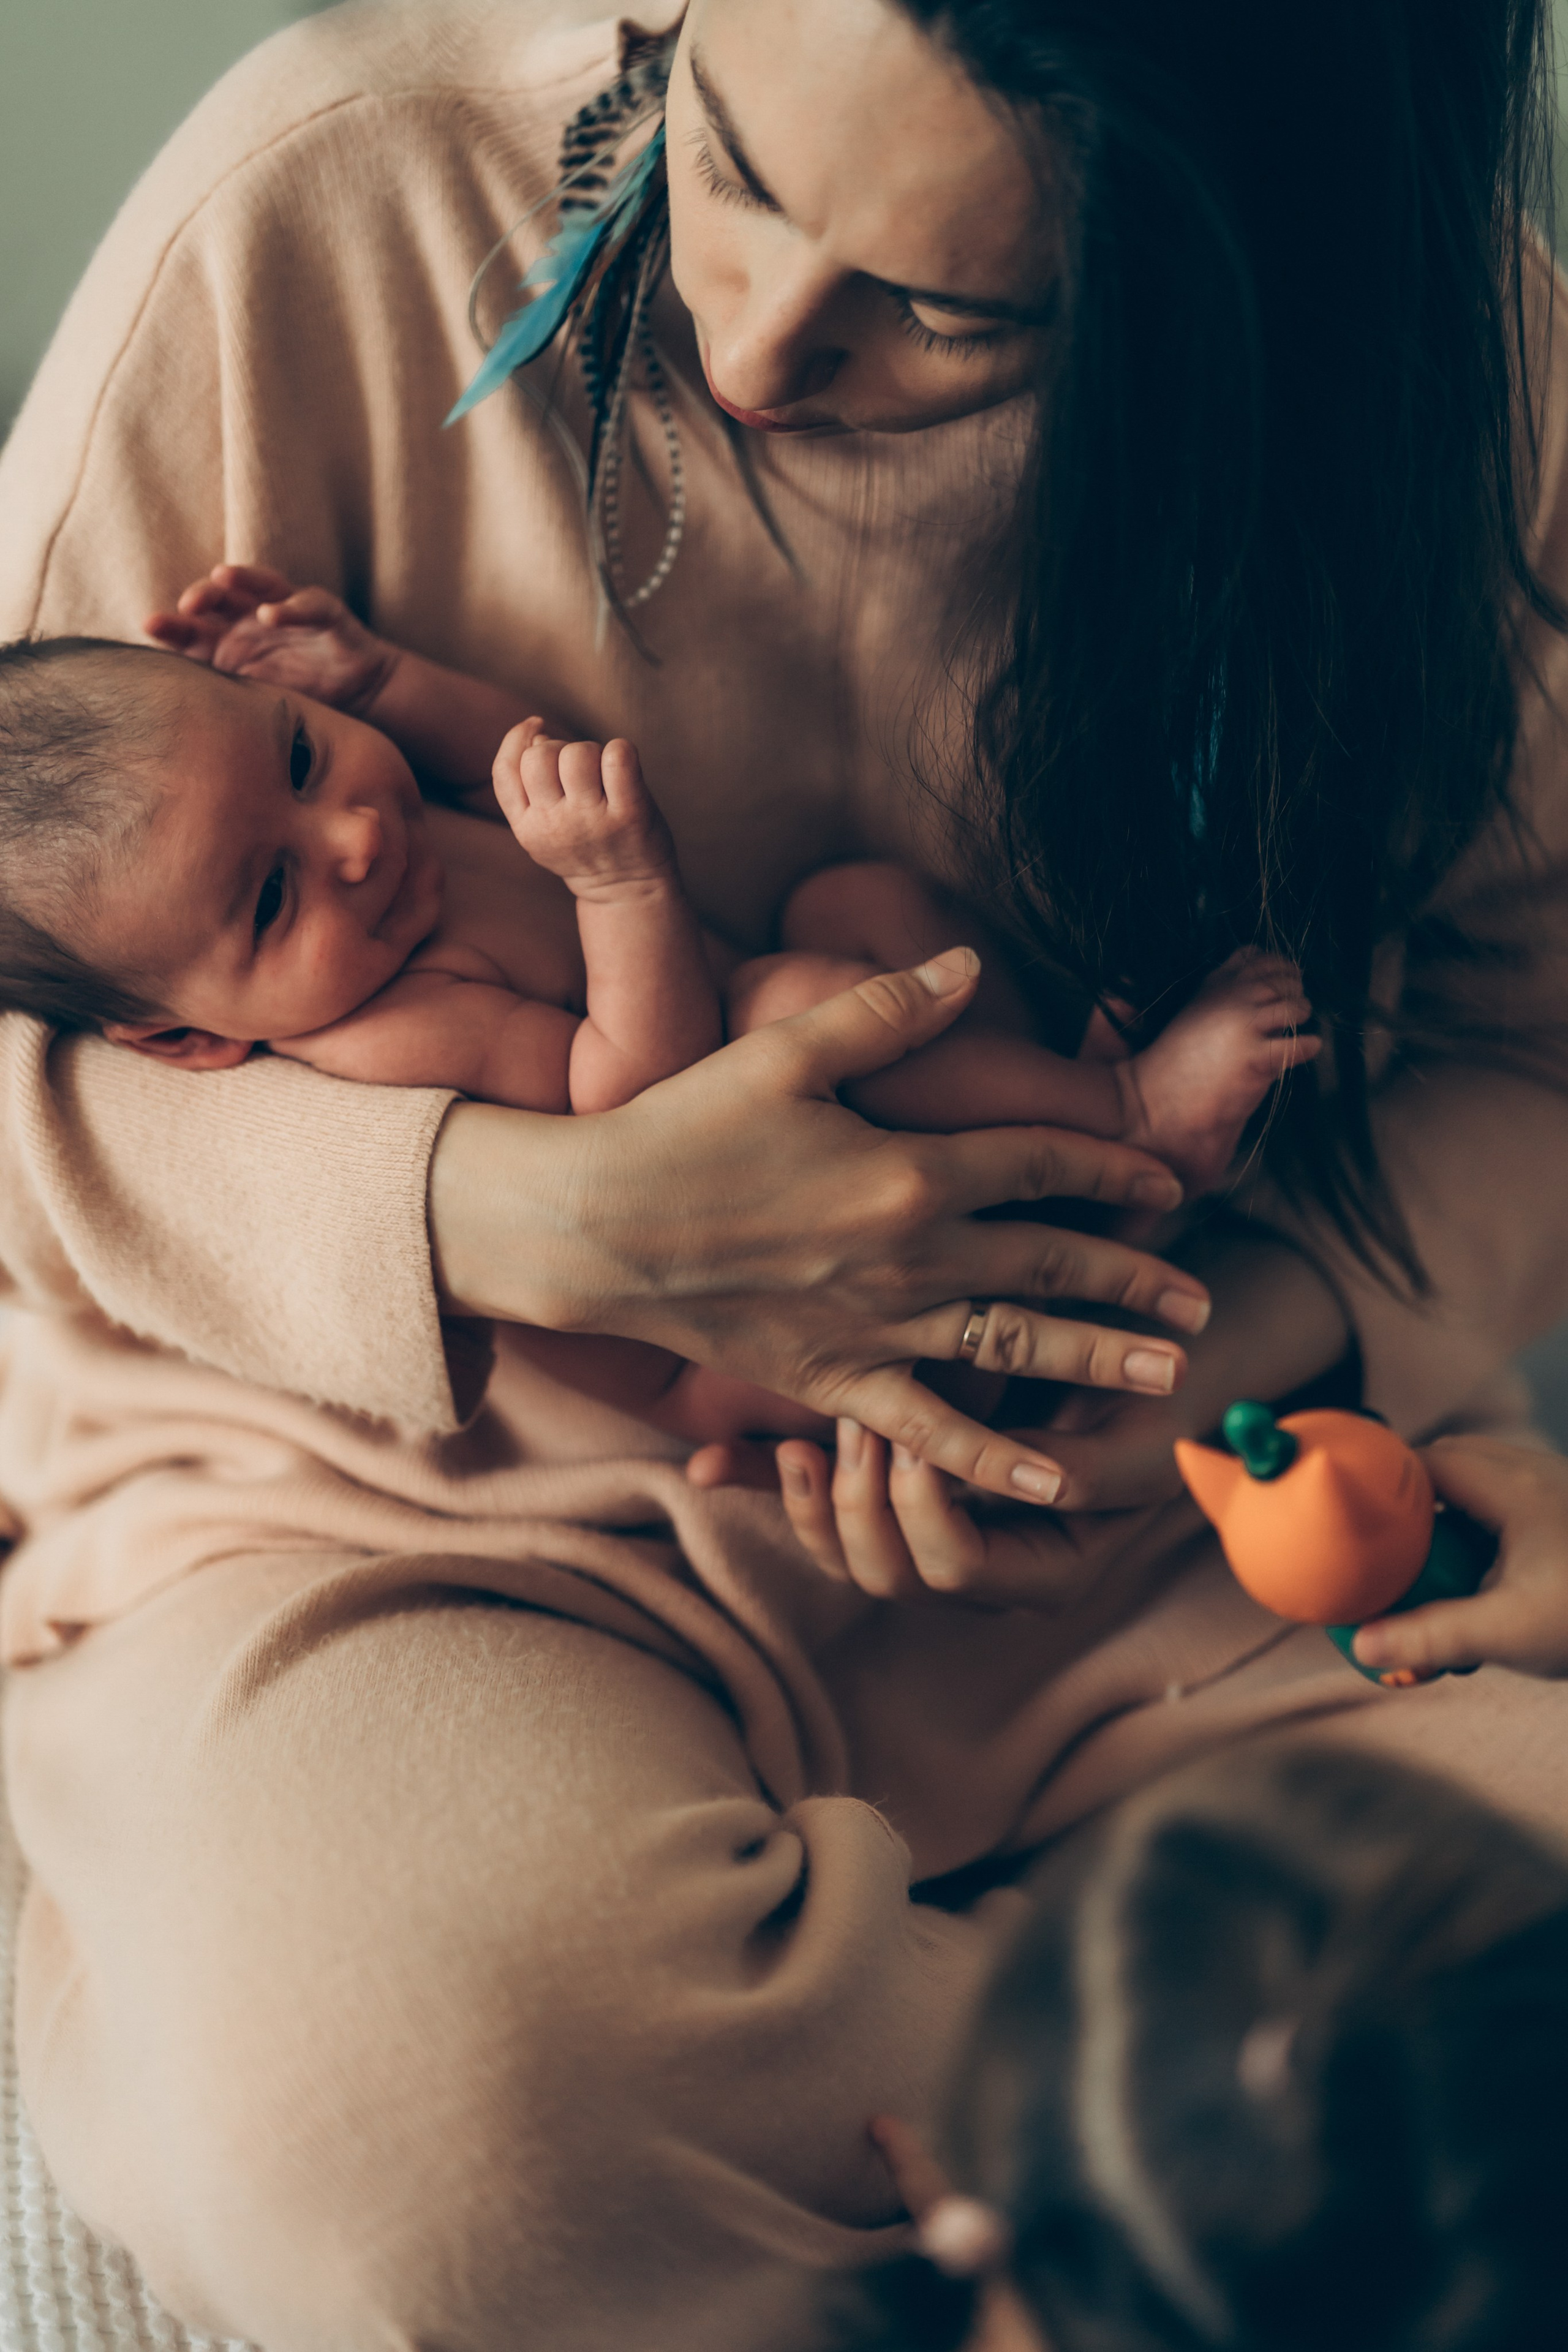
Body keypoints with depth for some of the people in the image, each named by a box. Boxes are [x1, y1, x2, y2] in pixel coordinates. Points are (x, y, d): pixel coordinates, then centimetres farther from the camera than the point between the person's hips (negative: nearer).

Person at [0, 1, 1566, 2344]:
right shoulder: (333, 210, -14)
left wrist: (1240, 1337, -18)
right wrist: (537, 1219, -26)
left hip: (1150, 1549, 2)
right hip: (405, 1504, -1)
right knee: (413, 2080, -36)